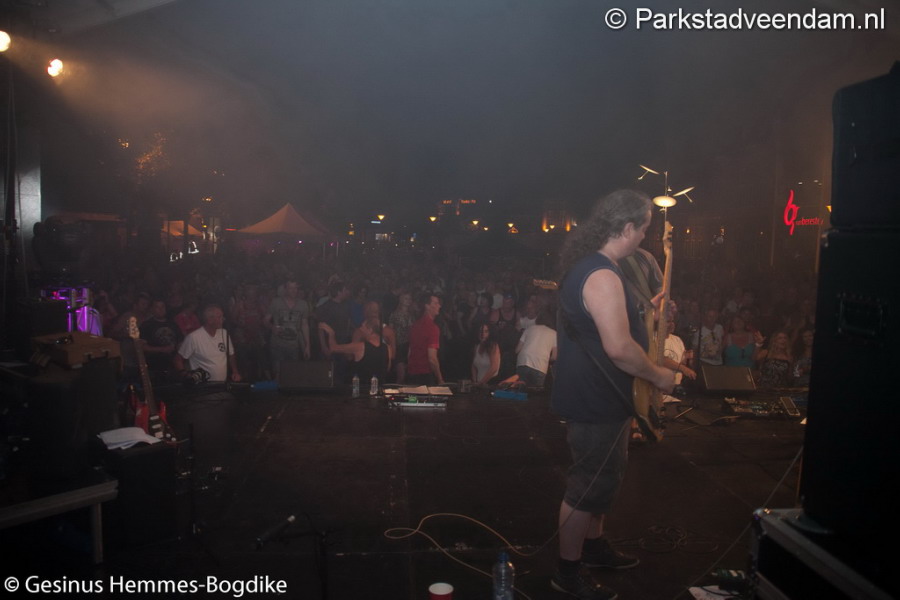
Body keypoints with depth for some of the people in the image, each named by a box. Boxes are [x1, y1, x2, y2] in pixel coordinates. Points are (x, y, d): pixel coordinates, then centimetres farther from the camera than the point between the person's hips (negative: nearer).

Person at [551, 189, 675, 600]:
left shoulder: (586, 264, 9)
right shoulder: (602, 276, -26)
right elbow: (619, 347, -31)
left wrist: (646, 312, 19)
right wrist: (658, 376, -17)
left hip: (596, 393, 11)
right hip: (595, 400, -11)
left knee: (606, 475, 24)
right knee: (589, 485, 3)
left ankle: (593, 544, 42)